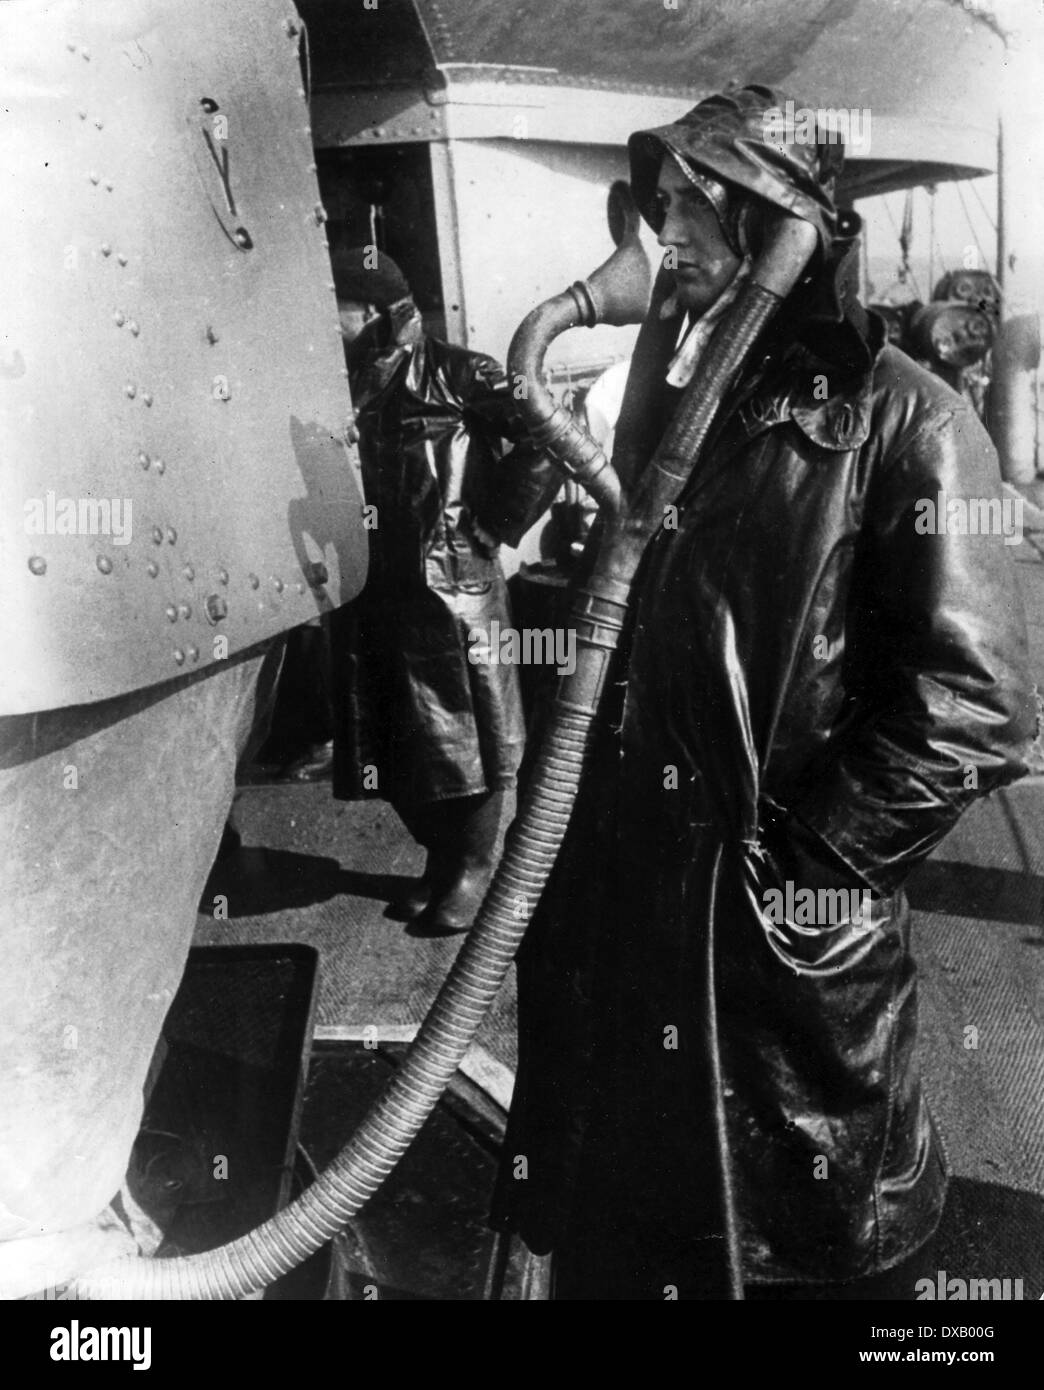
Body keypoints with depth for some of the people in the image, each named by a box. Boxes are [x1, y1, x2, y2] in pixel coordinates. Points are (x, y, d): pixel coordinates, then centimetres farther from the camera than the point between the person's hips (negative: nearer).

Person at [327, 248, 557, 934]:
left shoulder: (458, 376, -7)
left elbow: (546, 440, -13)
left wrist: (489, 524, -11)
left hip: (452, 588, -5)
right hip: (370, 592, 6)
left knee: (463, 735, 5)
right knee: (392, 748, 12)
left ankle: (473, 870, 21)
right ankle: (441, 860, 31)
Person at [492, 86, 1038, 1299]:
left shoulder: (896, 415, -9)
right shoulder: (680, 398, 11)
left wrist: (802, 861, -15)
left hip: (789, 945, -6)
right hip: (627, 913, 6)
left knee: (804, 1246, 14)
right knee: (613, 1238, 21)